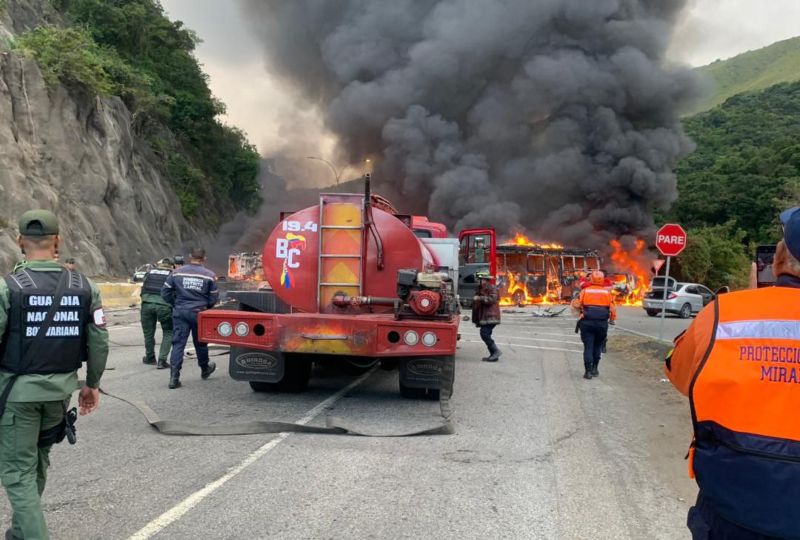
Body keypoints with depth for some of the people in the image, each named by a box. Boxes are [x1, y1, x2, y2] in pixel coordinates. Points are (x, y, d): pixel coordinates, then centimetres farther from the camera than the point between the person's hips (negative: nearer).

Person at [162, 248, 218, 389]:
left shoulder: (177, 272, 1)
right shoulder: (209, 275, -3)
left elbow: (165, 292, 4)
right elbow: (213, 298, 1)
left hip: (180, 312, 0)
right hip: (199, 313, 0)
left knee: (178, 343, 0)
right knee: (200, 342, 17)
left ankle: (174, 377, -10)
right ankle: (205, 369, 37)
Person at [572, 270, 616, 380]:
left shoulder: (585, 291, 2)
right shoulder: (607, 292, 5)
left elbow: (576, 305, 0)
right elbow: (612, 309, 4)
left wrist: (581, 309, 23)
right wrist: (612, 320, 22)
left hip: (587, 323, -1)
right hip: (602, 324, 1)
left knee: (588, 347, 2)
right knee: (598, 346, 18)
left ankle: (588, 371, -1)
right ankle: (594, 368, 21)